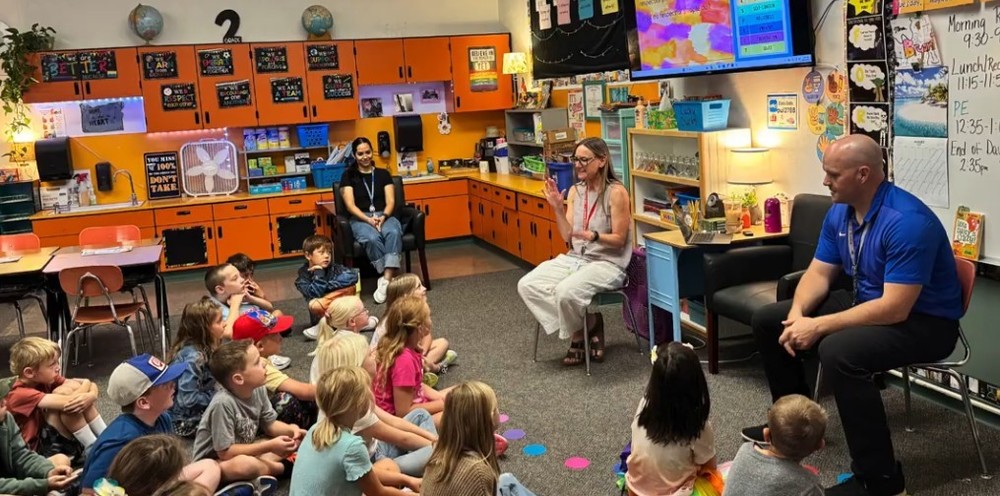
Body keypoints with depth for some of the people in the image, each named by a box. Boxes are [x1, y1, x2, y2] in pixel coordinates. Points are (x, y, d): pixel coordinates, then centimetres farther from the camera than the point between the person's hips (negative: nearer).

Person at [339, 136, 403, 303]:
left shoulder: (383, 174, 16)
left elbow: (390, 201, 6)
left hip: (384, 216, 2)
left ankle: (386, 280, -44)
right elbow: (350, 205, -1)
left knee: (394, 233, -36)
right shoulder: (348, 176, 9)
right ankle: (390, 279, -31)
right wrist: (369, 219, -18)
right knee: (372, 238, -38)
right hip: (360, 218, -2)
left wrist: (383, 217, -16)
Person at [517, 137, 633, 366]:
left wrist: (594, 236, -31)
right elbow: (567, 236, 4)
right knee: (527, 285, -12)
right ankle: (586, 325, -4)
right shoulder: (575, 191, 7)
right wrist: (557, 208, -8)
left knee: (567, 291, -35)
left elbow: (619, 240, -12)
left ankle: (580, 333, 0)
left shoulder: (616, 192, -12)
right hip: (575, 258, 7)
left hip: (608, 263, -7)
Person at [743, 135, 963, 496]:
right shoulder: (839, 212, -1)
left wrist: (818, 326, -30)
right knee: (768, 321, 7)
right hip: (867, 303, 9)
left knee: (839, 351, -37)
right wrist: (798, 313, -17)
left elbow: (895, 308, -33)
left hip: (923, 322, -9)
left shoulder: (907, 221, -29)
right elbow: (819, 273, 4)